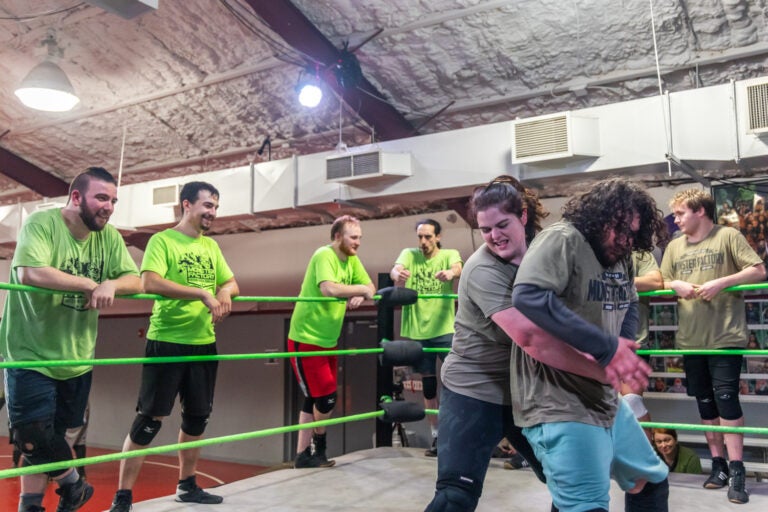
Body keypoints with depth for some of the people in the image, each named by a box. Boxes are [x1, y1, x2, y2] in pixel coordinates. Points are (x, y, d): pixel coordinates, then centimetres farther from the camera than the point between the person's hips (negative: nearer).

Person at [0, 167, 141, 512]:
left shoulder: (110, 237, 1)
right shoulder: (41, 223, -16)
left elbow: (135, 280, -3)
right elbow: (29, 273, -31)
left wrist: (110, 285, -26)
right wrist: (91, 284, -22)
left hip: (77, 359, 5)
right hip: (32, 354, -5)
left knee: (49, 438, 14)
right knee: (33, 437, -5)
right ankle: (72, 484, 21)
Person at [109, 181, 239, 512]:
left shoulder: (211, 246, 13)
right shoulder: (162, 240, -7)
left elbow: (232, 284, 15)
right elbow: (150, 283, -22)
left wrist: (225, 291, -10)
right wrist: (203, 293, -27)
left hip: (204, 343, 7)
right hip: (166, 342, -6)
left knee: (197, 416, 14)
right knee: (149, 419, -3)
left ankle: (186, 485, 30)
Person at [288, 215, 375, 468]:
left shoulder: (352, 259, 6)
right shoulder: (324, 255, -19)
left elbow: (370, 286, 7)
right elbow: (329, 288, -35)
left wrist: (359, 297, -16)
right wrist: (362, 290, -24)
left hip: (328, 340, 9)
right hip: (306, 339, -8)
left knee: (314, 400, 12)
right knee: (326, 397, -3)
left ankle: (304, 454, 21)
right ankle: (318, 447, 20)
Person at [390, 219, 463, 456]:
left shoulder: (449, 254, 0)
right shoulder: (409, 254, 5)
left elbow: (458, 268, -22)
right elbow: (395, 269, -16)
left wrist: (450, 273, -47)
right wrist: (398, 274, -41)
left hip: (444, 329, -2)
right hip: (417, 330, 2)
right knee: (428, 384, 11)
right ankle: (436, 436, 23)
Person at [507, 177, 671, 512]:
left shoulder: (619, 256, 10)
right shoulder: (562, 239, -17)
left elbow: (629, 305, 18)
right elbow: (527, 296, -33)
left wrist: (622, 351, -5)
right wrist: (606, 347, -29)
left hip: (606, 400, 10)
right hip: (559, 405, -10)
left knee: (651, 481, 25)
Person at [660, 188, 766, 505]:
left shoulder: (728, 236, -3)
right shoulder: (674, 246, 12)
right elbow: (661, 283, 14)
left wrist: (721, 282, -21)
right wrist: (676, 285, -8)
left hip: (725, 336, -5)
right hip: (690, 339, 5)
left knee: (726, 399, -7)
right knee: (706, 404, 11)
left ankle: (736, 471, 2)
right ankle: (718, 465, 22)